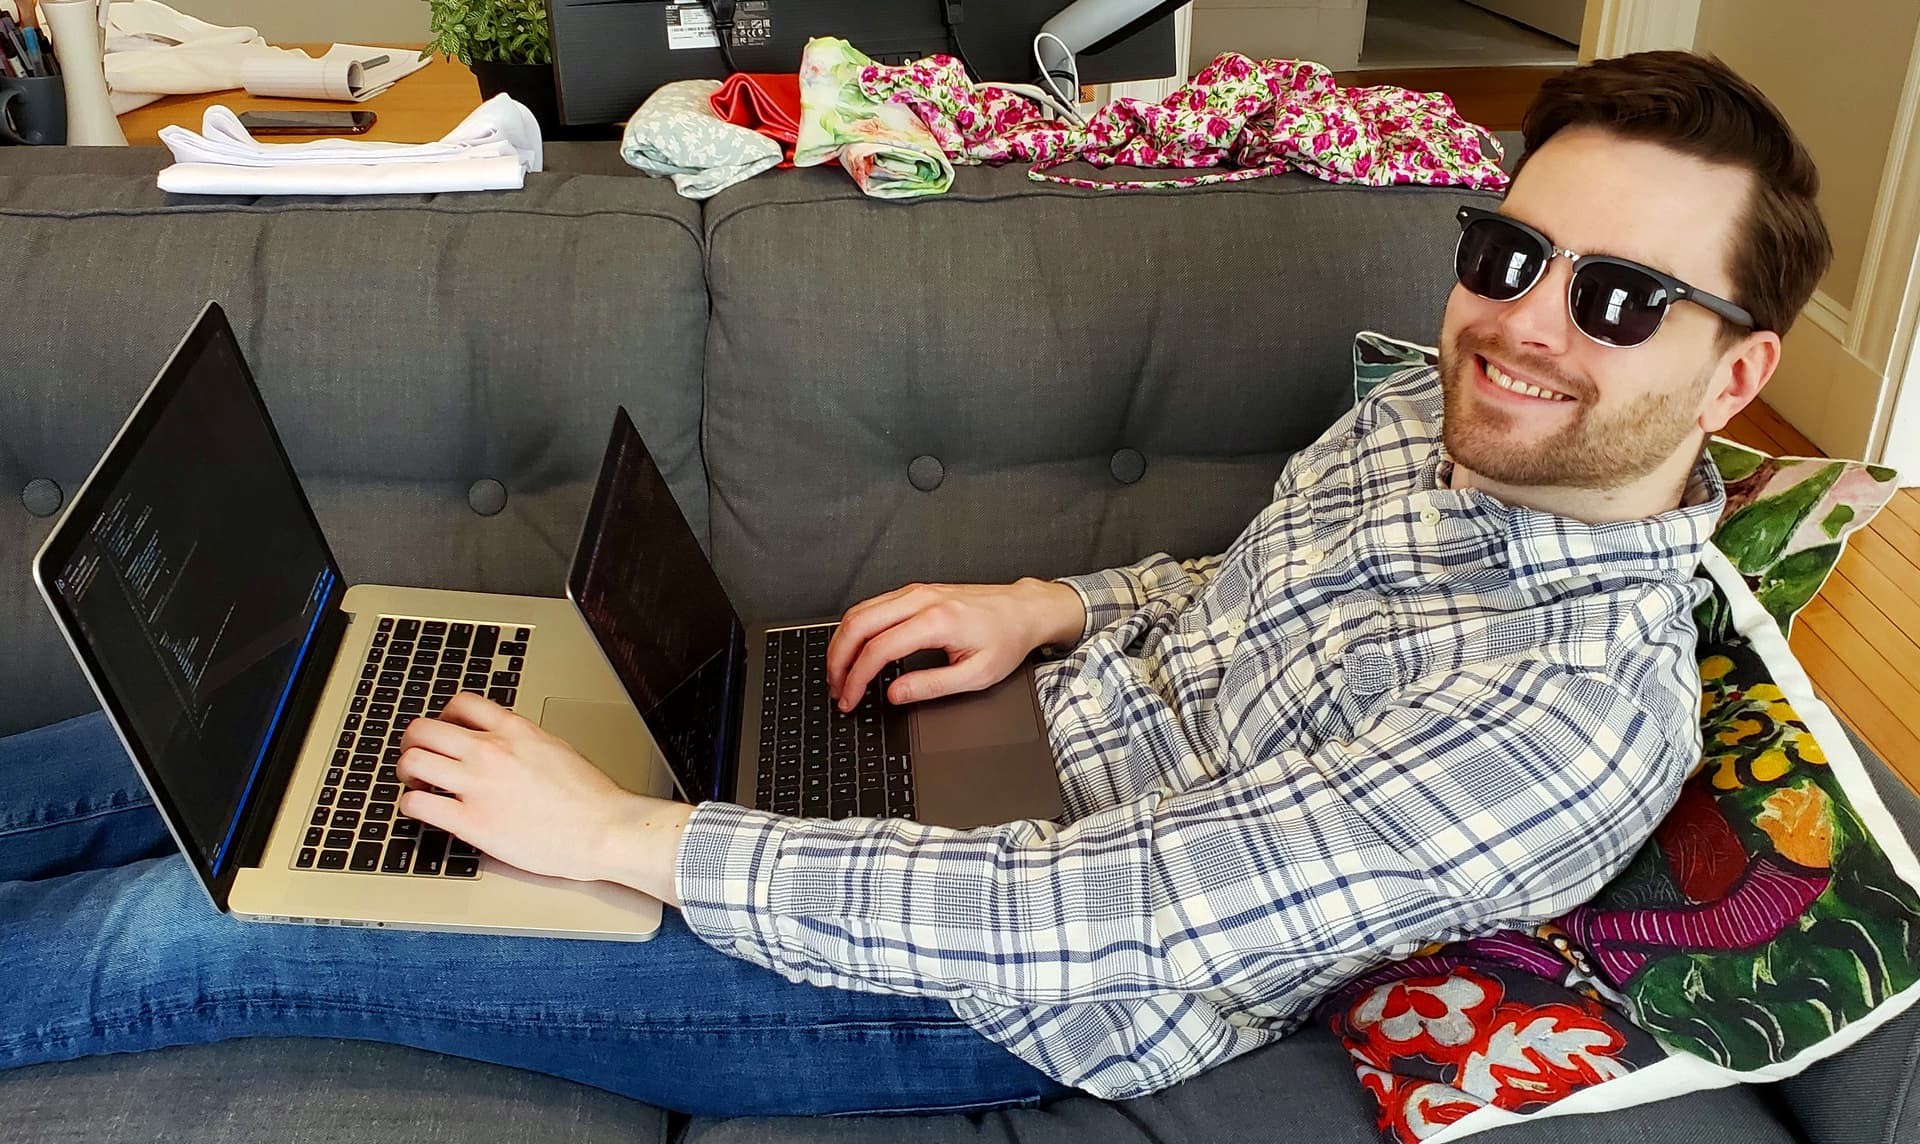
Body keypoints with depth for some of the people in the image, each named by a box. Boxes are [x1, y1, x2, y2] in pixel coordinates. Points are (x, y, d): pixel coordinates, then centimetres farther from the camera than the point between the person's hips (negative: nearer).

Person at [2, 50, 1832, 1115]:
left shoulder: (1580, 720, -28)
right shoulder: (1439, 415, -2)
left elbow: (1078, 925, -30)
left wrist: (624, 838, -25)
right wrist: (1054, 607, -1)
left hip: (1020, 1002, -7)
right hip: (985, 743, 7)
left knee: (197, 925, -7)